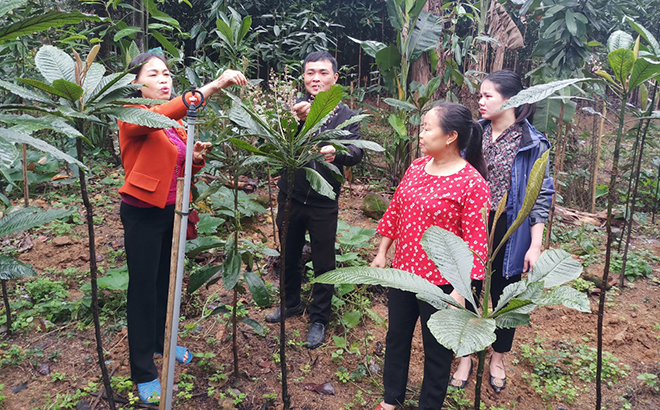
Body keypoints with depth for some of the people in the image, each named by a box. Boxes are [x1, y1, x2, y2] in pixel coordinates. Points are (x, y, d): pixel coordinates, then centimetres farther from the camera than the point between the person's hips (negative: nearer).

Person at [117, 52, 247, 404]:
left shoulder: (176, 121, 9)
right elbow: (160, 115, -36)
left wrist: (197, 159, -9)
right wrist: (212, 87, -45)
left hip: (172, 212, 7)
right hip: (143, 214, -7)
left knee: (167, 280, 18)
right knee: (143, 288, 3)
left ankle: (161, 341, 40)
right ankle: (143, 371, 16)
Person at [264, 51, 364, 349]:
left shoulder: (345, 114, 0)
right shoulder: (294, 107, 0)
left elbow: (357, 152, -14)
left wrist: (337, 152, -36)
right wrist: (295, 120, -37)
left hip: (324, 202, -1)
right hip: (291, 197, 2)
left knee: (323, 263, 7)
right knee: (289, 255, 18)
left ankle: (318, 319, 24)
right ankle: (291, 303, 41)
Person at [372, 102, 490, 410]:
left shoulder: (472, 184, -18)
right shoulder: (416, 168, 1)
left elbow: (475, 242, -18)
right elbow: (394, 212, 10)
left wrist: (459, 290, -20)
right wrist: (381, 254, 12)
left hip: (441, 282, -6)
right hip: (403, 271, 7)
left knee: (436, 351, 13)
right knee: (396, 338, 21)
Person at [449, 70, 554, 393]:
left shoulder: (532, 144, -9)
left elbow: (540, 197, -7)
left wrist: (535, 245, -10)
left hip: (507, 233, -3)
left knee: (503, 296, 13)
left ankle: (497, 358, 37)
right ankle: (465, 357, 31)